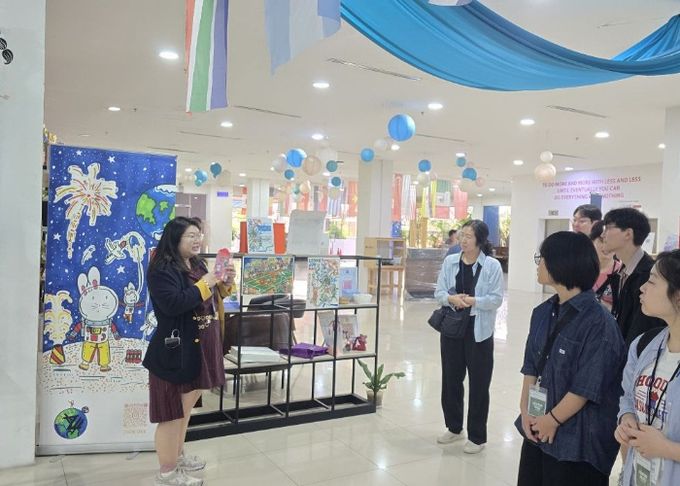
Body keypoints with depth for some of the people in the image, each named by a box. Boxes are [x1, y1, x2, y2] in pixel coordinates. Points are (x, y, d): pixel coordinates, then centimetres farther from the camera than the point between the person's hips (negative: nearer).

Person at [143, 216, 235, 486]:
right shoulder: (162, 269, -15)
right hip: (176, 352, -10)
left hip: (198, 349, 10)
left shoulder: (197, 264, 12)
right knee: (173, 411, 0)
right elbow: (172, 304, -28)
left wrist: (225, 283, 1)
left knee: (186, 406, 21)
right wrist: (203, 284, -22)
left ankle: (178, 455, 38)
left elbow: (211, 298, 19)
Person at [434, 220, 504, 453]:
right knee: (451, 379, 14)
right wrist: (451, 298, -19)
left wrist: (473, 301, -23)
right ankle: (454, 427, 34)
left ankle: (477, 436, 20)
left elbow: (496, 299, -10)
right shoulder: (450, 261, 3)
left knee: (479, 383, 5)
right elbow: (439, 291, 1)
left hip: (479, 331, -4)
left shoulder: (492, 265, -8)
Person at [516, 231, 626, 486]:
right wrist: (525, 411, -3)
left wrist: (553, 420, -10)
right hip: (538, 428, 6)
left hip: (576, 438, -6)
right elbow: (531, 366, 6)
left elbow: (587, 386, -18)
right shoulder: (543, 312, 2)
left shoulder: (599, 322, -19)